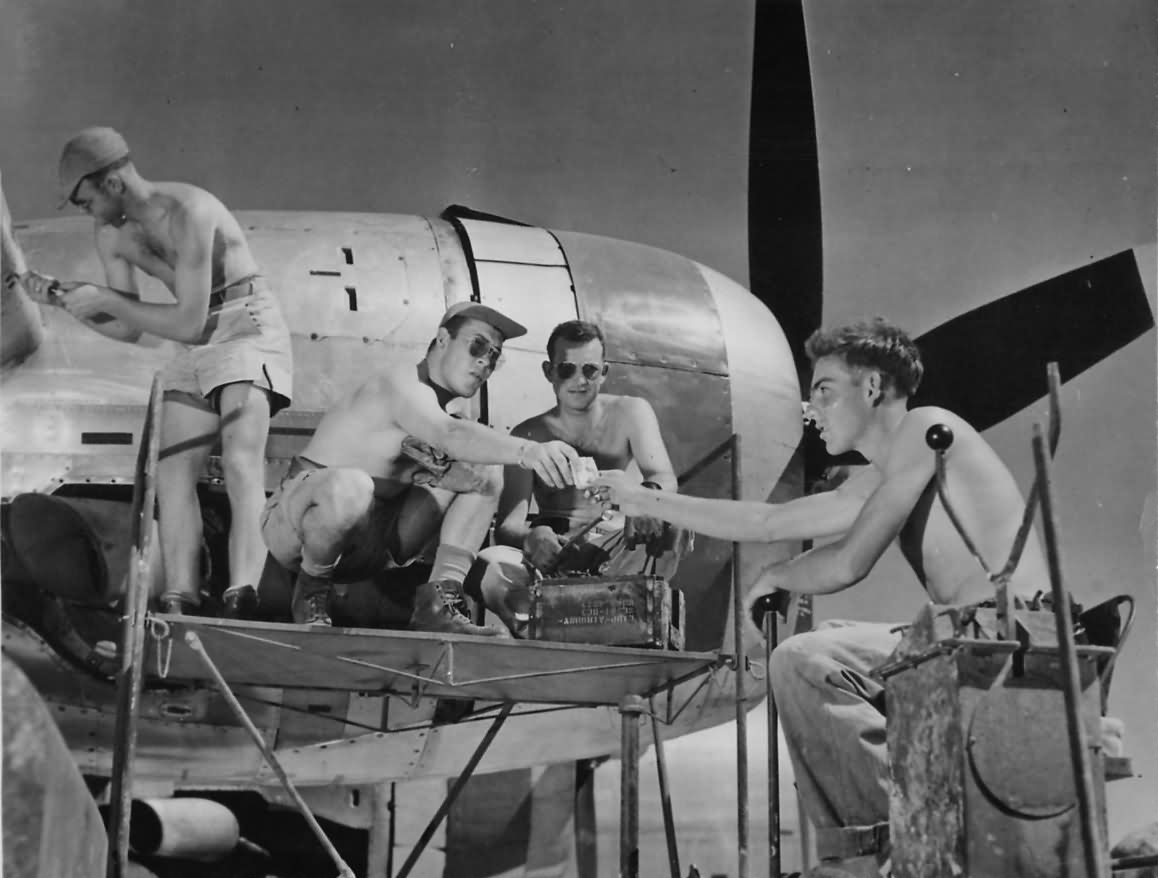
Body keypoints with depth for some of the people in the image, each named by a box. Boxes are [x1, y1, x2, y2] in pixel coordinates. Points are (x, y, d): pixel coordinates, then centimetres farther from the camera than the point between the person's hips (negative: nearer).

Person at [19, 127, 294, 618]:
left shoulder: (187, 213, -24)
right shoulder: (111, 234, 2)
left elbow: (188, 323, -24)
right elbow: (128, 330, 9)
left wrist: (105, 299, -19)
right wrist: (64, 299, -5)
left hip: (248, 331, -9)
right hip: (197, 352, 9)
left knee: (241, 463, -24)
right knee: (173, 473, -3)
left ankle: (239, 606, -36)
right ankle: (178, 606, -10)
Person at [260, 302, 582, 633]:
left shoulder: (434, 416, 12)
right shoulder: (403, 383, -18)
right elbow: (450, 436, -39)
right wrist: (525, 451, -55)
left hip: (370, 541, 8)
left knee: (485, 472, -1)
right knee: (349, 487, -44)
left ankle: (438, 604, -12)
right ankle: (311, 591, -13)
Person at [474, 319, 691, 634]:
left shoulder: (631, 413, 5)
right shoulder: (529, 436, 2)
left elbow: (665, 479, -11)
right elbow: (508, 523, -8)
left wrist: (648, 495, -39)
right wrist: (530, 537, -35)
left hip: (619, 556, 1)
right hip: (555, 558, 0)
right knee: (488, 566, -32)